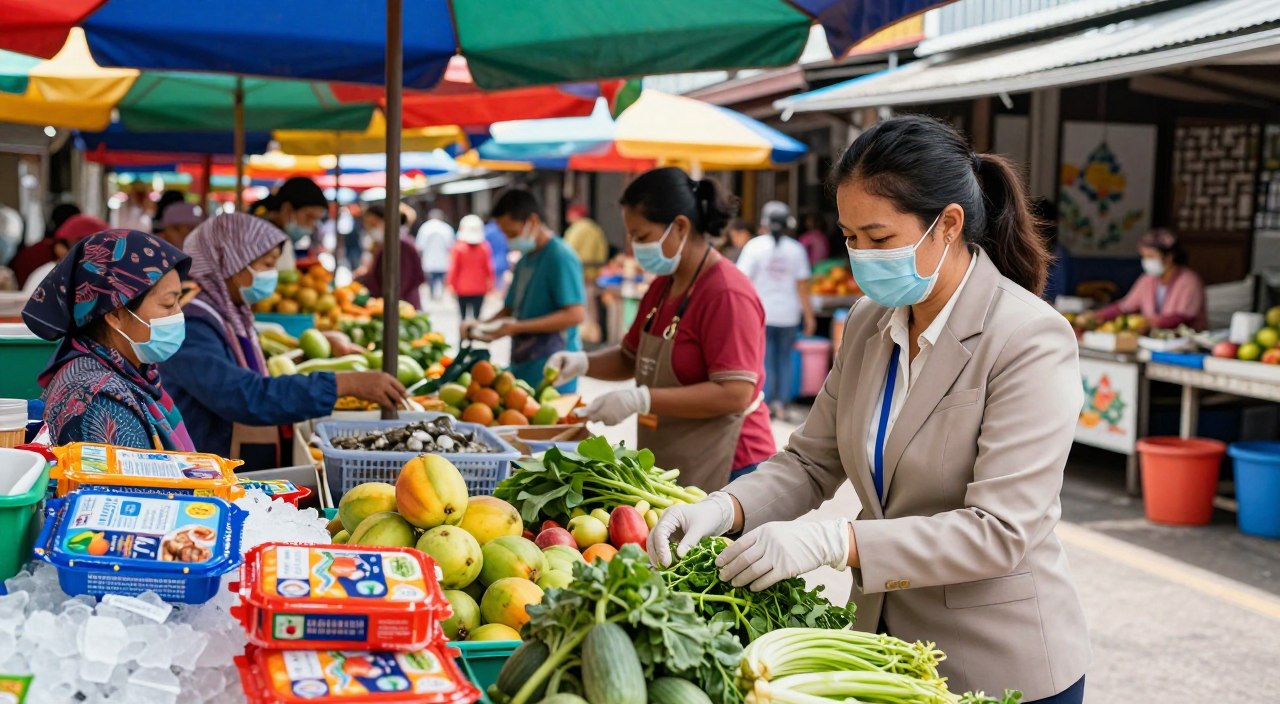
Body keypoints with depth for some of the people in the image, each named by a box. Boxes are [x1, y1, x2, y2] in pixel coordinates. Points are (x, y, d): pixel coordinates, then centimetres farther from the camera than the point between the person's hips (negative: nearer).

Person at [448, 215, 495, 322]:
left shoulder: (458, 247, -9)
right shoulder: (484, 247, -4)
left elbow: (453, 268, -7)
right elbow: (489, 268, 0)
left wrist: (451, 284, 3)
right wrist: (490, 285, 11)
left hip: (462, 289, -1)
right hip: (480, 289, 1)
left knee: (463, 316, 10)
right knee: (477, 315, 2)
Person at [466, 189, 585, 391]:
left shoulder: (561, 257, -11)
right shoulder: (524, 259, 15)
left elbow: (576, 314, -19)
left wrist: (517, 327, -21)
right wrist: (481, 326, 3)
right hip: (522, 367, 8)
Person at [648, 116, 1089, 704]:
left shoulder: (1031, 340, -19)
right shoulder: (868, 324, 2)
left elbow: (999, 531, -25)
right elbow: (810, 462, 5)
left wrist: (833, 540, -32)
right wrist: (722, 510, -14)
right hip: (886, 636, 6)